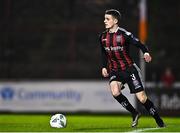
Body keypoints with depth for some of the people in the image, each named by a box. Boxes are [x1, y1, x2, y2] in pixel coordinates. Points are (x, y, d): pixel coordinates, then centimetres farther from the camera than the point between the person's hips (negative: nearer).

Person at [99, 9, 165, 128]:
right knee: (115, 92, -26)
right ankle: (134, 114, -4)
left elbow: (139, 44, -13)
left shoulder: (124, 34, -13)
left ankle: (160, 122, 12)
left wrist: (146, 53, -33)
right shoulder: (103, 37, 3)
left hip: (129, 69, -4)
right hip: (115, 71, 4)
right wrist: (104, 67, 8)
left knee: (142, 98, -6)